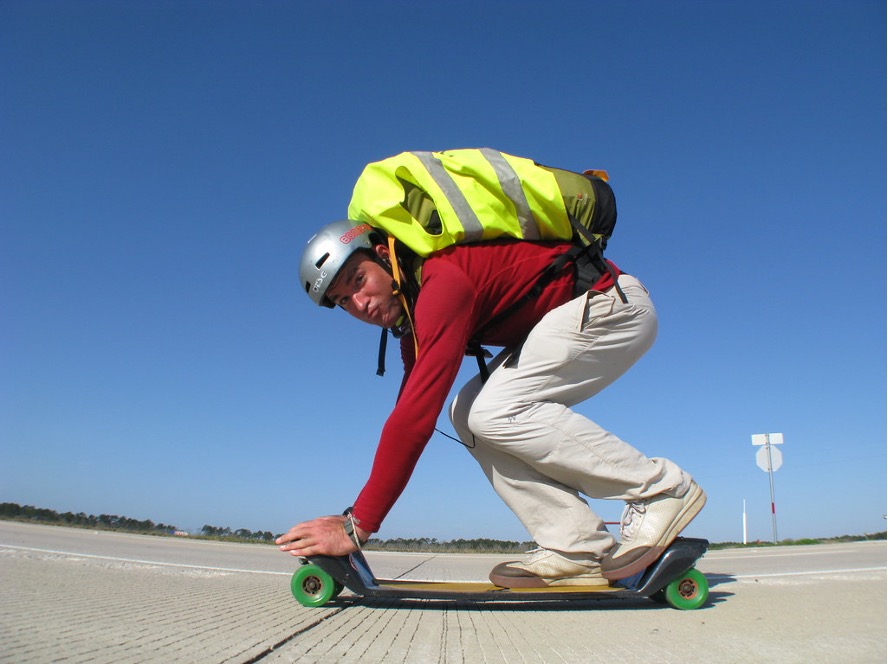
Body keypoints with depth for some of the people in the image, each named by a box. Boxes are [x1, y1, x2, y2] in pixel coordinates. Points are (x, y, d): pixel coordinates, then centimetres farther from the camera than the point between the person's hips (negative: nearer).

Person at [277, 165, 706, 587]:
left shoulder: (442, 278, -24)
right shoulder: (413, 312, 7)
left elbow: (415, 416, -31)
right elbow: (408, 414, 8)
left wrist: (358, 526, -27)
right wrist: (355, 516, 5)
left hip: (613, 304, -9)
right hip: (562, 321, 10)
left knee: (495, 413, -21)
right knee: (469, 414, -3)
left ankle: (662, 489, -8)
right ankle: (577, 549, -3)